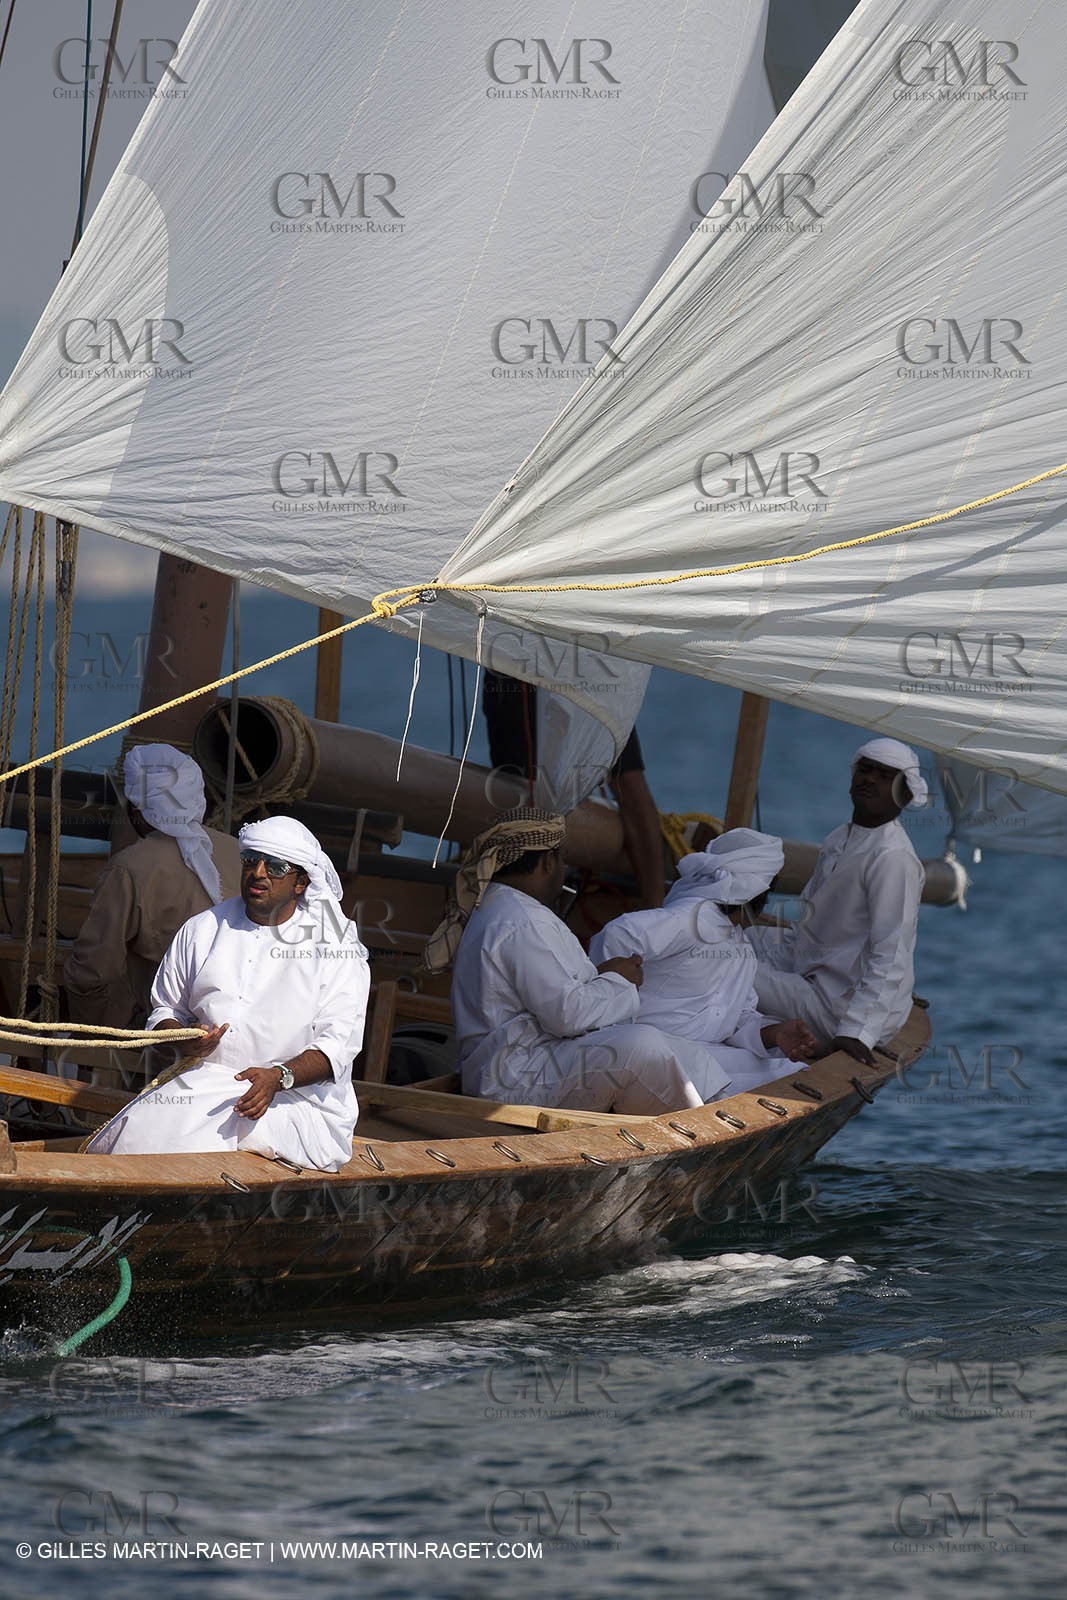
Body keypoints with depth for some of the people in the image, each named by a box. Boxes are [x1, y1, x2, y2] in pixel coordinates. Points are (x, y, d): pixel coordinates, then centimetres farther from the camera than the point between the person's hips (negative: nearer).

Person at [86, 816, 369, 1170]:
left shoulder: (334, 945, 3)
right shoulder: (201, 931, 15)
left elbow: (338, 1044, -5)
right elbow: (164, 1010, 21)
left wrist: (278, 1077, -23)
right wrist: (183, 1038, -4)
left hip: (297, 1098, -4)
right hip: (204, 1083, 4)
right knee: (138, 1134, -27)